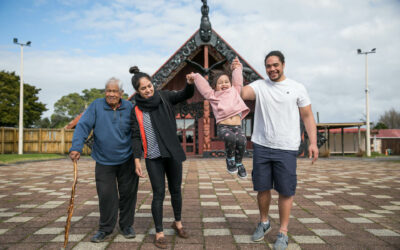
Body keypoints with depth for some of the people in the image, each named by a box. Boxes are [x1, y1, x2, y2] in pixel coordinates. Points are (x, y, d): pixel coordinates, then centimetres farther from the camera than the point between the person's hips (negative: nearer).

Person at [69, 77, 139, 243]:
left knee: (128, 193, 8)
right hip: (104, 161, -1)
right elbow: (83, 125, -10)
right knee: (106, 195, 2)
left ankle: (126, 226, 26)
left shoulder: (129, 108, 0)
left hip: (127, 160, 1)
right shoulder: (96, 106, -3)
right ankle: (105, 228, 21)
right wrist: (76, 147, -22)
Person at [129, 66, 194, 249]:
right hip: (153, 158, -1)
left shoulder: (164, 97, 1)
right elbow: (136, 136, -2)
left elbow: (185, 95, -9)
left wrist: (190, 83, -30)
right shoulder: (136, 110, -1)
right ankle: (159, 233, 15)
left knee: (176, 190, 14)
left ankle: (178, 223, 35)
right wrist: (137, 160, -9)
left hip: (173, 153, 2)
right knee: (159, 194, 1)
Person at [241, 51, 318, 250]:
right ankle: (264, 223, 34)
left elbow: (307, 116, 2)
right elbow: (240, 94, -14)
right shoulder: (259, 86, 4)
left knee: (285, 191, 3)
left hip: (286, 149, -1)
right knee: (262, 188, 12)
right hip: (261, 146, 2)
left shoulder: (297, 88, 2)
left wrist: (313, 142, -5)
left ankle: (283, 233, 18)